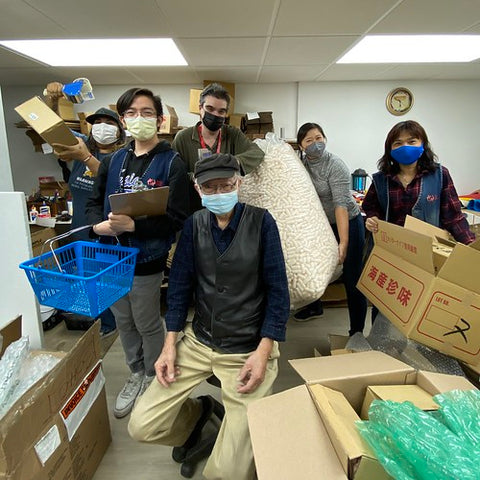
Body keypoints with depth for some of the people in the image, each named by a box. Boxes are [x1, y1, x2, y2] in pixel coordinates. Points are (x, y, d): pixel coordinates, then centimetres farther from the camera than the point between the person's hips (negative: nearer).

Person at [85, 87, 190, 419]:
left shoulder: (172, 163, -10)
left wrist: (133, 225, -28)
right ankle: (136, 375, 43)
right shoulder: (114, 160, 8)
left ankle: (154, 380, 37)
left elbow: (177, 218, -17)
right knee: (124, 323, 20)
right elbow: (94, 201, 13)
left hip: (146, 261, -6)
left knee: (148, 325, 11)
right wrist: (99, 224, -9)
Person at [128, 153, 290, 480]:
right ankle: (197, 412, 30)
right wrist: (170, 344, -3)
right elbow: (180, 285, 3)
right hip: (198, 341, 4)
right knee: (141, 426, 2)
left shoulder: (261, 222, -10)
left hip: (250, 349, -3)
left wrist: (263, 351, -16)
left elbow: (277, 290, -9)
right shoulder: (195, 224, 0)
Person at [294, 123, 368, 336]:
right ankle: (315, 307, 43)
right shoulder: (302, 164, -2)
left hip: (347, 224, -6)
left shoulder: (335, 165, -21)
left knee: (351, 279, -5)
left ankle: (357, 332, 8)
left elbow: (341, 204, -30)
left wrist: (343, 243, -36)